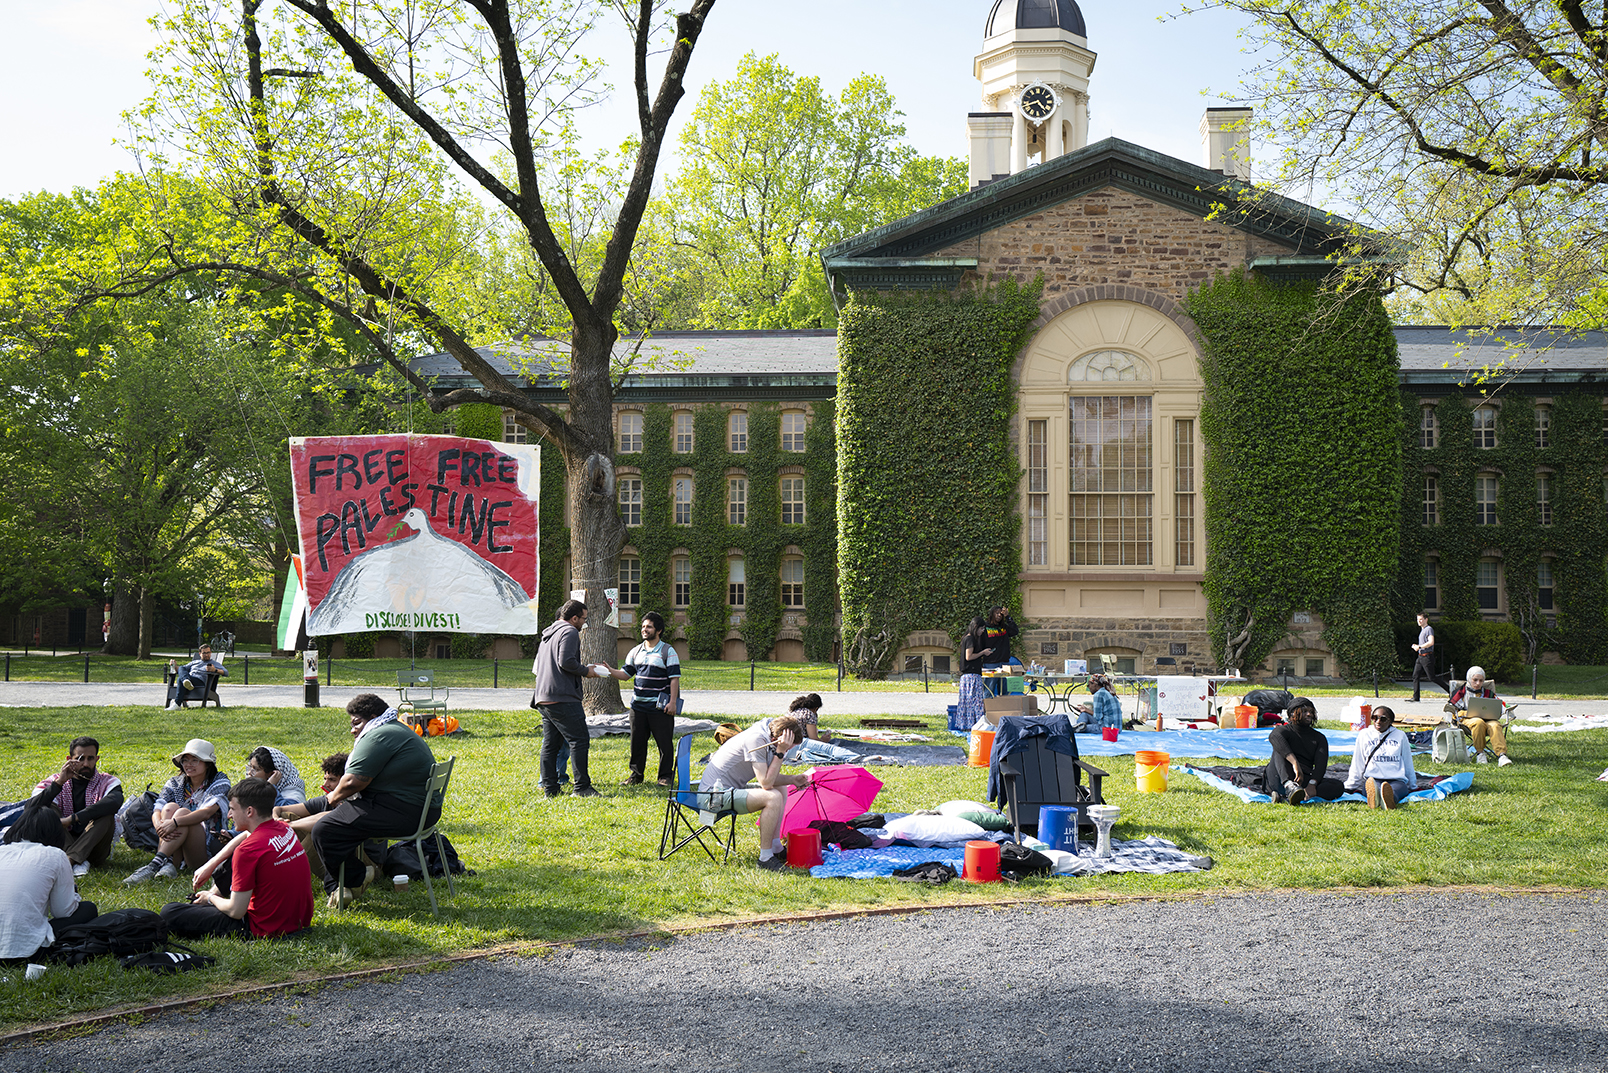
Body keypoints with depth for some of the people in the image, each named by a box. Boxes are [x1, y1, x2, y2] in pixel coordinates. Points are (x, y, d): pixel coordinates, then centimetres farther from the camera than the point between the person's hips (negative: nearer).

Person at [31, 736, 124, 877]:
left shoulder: (106, 782, 0)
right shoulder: (55, 782, 5)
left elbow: (116, 801, -27)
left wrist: (73, 819, -33)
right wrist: (59, 782, -24)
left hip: (94, 848, -1)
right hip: (64, 843, 1)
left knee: (106, 813, -26)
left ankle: (69, 860, -37)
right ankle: (79, 861, -36)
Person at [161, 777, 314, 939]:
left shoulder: (248, 849, -24)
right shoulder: (284, 829, 0)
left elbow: (236, 912, -18)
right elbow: (246, 835, 24)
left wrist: (210, 898, 3)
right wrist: (210, 865, 19)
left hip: (264, 930, -9)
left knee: (169, 913, -5)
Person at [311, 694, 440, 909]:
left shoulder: (379, 736, -15)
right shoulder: (398, 730, 21)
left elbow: (353, 782, -19)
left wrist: (334, 797, 2)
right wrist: (335, 797, 11)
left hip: (400, 814, -12)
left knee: (323, 831, -15)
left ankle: (355, 879, 2)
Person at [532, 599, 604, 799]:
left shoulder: (548, 634, 23)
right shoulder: (570, 632, -7)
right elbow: (566, 661, -20)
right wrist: (585, 671, -5)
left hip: (543, 698, 10)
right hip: (562, 698, -10)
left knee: (549, 743, 10)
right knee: (579, 740, -6)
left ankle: (549, 788, 9)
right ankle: (582, 787, -8)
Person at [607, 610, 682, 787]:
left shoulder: (668, 651, -2)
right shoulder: (636, 652, 13)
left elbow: (674, 678, -6)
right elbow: (625, 674, 14)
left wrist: (672, 702, -13)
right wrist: (609, 671, -5)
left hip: (660, 706, -5)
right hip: (638, 705, 5)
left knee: (664, 742, -1)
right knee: (637, 742, 7)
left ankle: (666, 776, 9)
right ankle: (636, 774, 18)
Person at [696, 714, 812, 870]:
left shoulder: (767, 736, 6)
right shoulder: (755, 739, -24)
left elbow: (767, 777, 16)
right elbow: (765, 783, -26)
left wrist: (792, 780, 2)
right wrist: (780, 753, -24)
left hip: (730, 789, 11)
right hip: (713, 794, -11)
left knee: (782, 789, 18)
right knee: (773, 797, -26)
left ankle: (776, 849, 17)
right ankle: (765, 858, -17)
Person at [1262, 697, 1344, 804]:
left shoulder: (1319, 738, 19)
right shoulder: (1284, 730, 6)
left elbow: (1321, 764, 0)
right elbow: (1274, 737, -22)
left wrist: (1312, 784, -23)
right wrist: (1295, 762, -39)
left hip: (1305, 781, 3)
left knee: (1338, 786, -22)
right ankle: (1289, 786, -52)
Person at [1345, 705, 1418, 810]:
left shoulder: (1400, 736, 19)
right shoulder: (1364, 735, 18)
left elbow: (1408, 764, 25)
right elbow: (1357, 764, 23)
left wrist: (1412, 786, 30)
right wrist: (1350, 785, 23)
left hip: (1396, 779, 0)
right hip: (1372, 777, 0)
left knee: (1395, 791, -41)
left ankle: (1388, 799, -75)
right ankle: (1374, 797, -76)